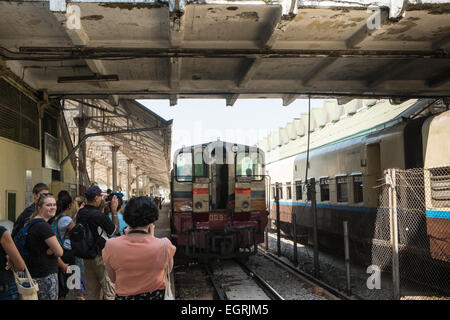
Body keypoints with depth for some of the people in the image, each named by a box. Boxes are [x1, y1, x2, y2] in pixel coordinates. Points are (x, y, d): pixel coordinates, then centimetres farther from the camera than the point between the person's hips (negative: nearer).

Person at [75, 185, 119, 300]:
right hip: (101, 256, -8)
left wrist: (102, 208, 13)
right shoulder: (99, 215, -21)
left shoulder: (80, 213, 1)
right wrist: (114, 210, -4)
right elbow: (115, 230, -8)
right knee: (109, 290, 1)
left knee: (91, 291, 15)